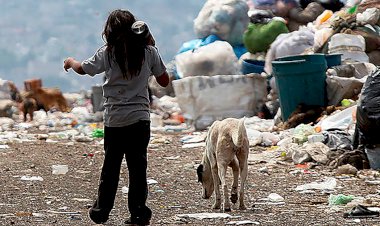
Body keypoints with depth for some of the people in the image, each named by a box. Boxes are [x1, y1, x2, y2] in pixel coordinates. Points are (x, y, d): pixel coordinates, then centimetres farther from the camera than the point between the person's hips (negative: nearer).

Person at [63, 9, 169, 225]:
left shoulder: (108, 53, -5)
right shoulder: (149, 52, -1)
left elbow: (83, 68, 8)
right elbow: (164, 80, 7)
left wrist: (70, 61, 31)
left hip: (115, 120, 0)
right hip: (140, 119, 0)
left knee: (111, 166, 10)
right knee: (138, 167, 4)